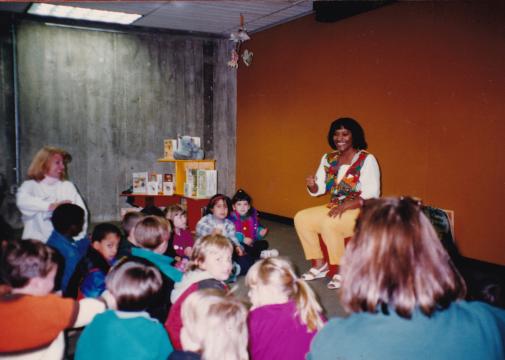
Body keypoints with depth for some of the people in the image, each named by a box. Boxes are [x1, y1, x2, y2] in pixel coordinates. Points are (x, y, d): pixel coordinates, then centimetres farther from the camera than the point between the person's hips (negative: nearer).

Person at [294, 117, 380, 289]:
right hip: (335, 208, 7)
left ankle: (340, 271, -13)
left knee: (328, 223, -31)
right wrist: (312, 185, -18)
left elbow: (372, 194, -18)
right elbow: (319, 190, 6)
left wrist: (345, 206, -28)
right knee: (301, 218, -8)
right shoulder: (328, 158, 6)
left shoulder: (367, 160, -12)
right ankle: (319, 264, 1)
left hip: (361, 211, -7)